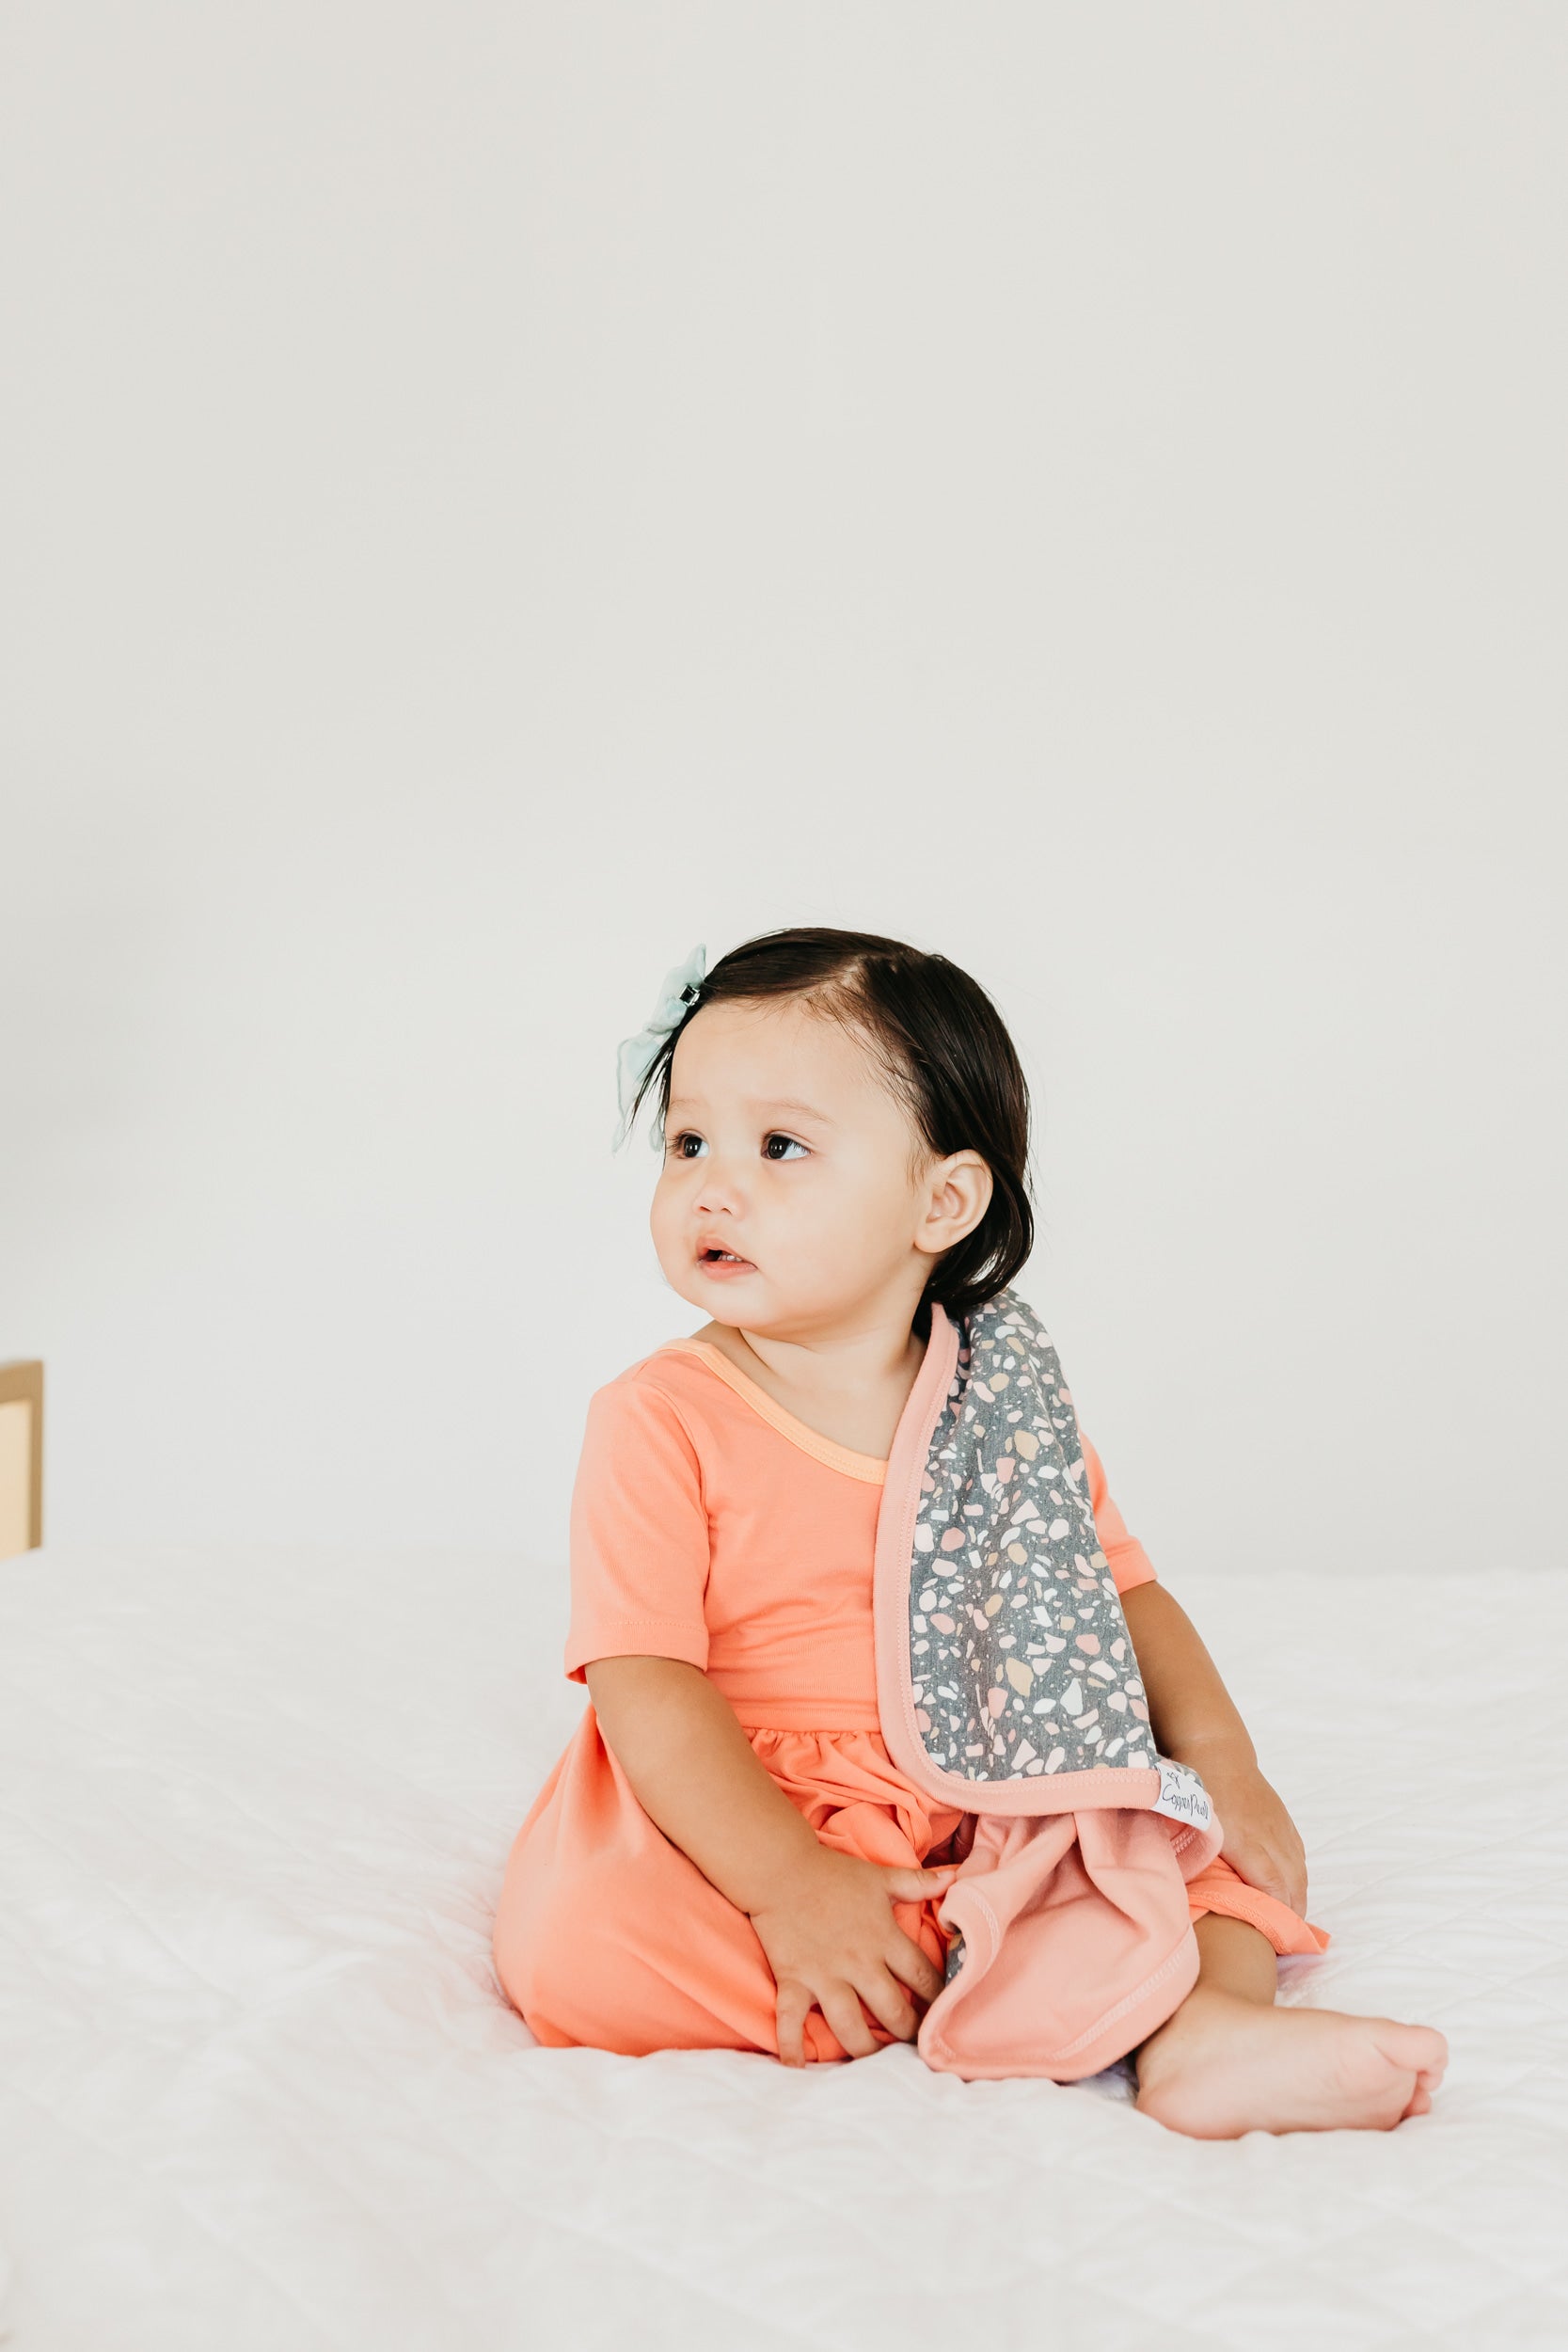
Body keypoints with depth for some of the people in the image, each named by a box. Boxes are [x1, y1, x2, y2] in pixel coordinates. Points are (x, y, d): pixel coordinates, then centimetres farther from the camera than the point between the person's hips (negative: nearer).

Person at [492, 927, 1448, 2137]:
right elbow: (644, 1684, -18)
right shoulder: (660, 1420, -12)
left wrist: (1223, 1759, -6)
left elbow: (1120, 1592, 11)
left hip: (981, 1812, 4)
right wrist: (789, 1886, -28)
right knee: (577, 1949, -31)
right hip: (734, 1824, -3)